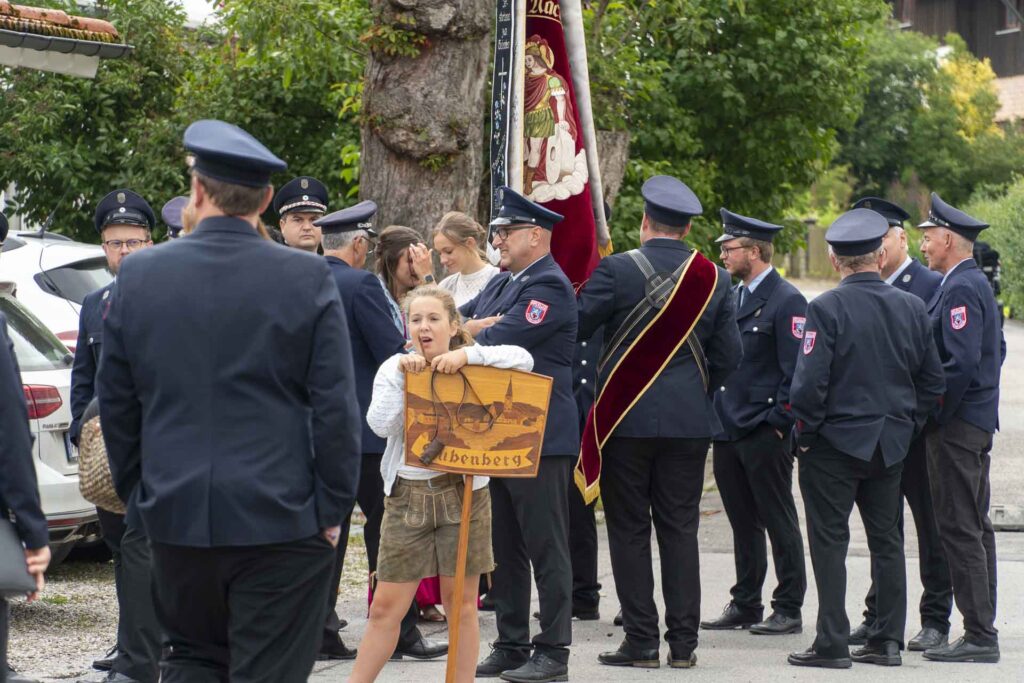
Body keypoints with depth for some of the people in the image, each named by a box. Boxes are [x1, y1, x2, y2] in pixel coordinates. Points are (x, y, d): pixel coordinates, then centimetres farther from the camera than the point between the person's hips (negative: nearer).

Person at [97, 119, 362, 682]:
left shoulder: (138, 276, 0)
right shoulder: (307, 278, -8)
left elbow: (115, 403, 7)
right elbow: (336, 407, -9)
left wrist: (138, 497, 17)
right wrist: (332, 506, 0)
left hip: (175, 518, 3)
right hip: (281, 520, -3)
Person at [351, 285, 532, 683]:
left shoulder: (474, 365, 0)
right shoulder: (394, 368, 3)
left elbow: (523, 360, -17)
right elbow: (380, 425, -10)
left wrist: (468, 354, -24)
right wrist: (401, 377, -17)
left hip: (462, 490, -1)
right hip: (408, 493, 1)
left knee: (460, 604, 5)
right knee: (385, 607, 4)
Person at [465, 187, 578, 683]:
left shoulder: (550, 287, -13)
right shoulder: (501, 284, 17)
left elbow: (497, 342, -22)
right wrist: (478, 326, -9)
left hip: (541, 437, -9)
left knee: (546, 547, -3)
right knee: (505, 546, 13)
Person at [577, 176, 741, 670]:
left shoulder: (616, 271, -10)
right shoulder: (714, 278, 2)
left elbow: (575, 328, -7)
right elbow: (728, 356, 5)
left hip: (627, 419, -3)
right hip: (689, 422, 3)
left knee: (629, 531, 4)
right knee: (680, 530, 8)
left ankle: (641, 640, 3)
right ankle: (683, 642, 7)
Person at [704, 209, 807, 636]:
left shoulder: (786, 301, -10)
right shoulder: (731, 297, 15)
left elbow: (796, 371, -13)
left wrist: (779, 423, -16)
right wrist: (717, 415, 13)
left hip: (764, 435, -8)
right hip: (728, 431, 8)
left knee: (779, 521, 0)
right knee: (743, 522, 13)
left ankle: (788, 609, 5)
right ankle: (745, 605, 20)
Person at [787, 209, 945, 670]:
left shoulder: (826, 308, -14)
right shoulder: (912, 308, 3)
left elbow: (809, 382, -18)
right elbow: (933, 382, 8)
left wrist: (805, 433, -5)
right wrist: (907, 426, 15)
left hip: (835, 441, -5)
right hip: (891, 445, 5)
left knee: (829, 542, 1)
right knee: (887, 540, 13)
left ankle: (832, 644, 0)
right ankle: (888, 640, 15)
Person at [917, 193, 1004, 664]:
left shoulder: (960, 289, -17)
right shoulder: (975, 282, 15)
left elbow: (961, 362, -25)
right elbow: (995, 351, 22)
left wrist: (934, 415, -17)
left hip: (957, 426, -11)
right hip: (977, 421, 11)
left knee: (960, 528, -9)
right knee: (975, 526, 13)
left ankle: (979, 636, -8)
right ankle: (982, 630, 18)